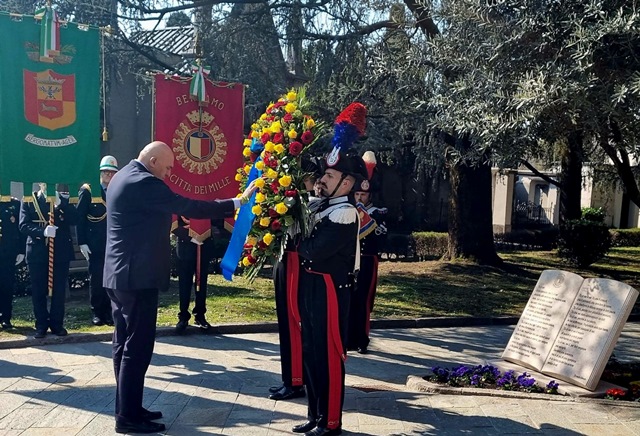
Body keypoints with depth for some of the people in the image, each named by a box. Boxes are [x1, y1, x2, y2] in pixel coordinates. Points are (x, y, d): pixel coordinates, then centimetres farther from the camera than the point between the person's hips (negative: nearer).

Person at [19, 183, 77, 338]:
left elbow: (74, 220, -4)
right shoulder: (28, 200, 4)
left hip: (61, 251, 0)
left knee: (59, 290, 5)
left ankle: (57, 324, 17)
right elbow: (24, 225, -4)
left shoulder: (64, 199, 6)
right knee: (38, 291, 6)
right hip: (37, 252, 0)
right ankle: (41, 325, 17)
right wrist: (42, 231, -20)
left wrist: (59, 204, -16)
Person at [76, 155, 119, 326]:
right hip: (95, 244, -3)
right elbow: (80, 217, -4)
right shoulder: (87, 190, -1)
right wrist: (82, 243, -9)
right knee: (96, 278, 5)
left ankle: (108, 311, 16)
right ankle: (96, 311, 16)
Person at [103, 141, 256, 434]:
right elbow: (190, 208, -20)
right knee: (137, 347, -3)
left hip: (120, 274, 11)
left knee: (125, 344, 15)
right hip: (137, 276, -11)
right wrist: (237, 203, -16)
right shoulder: (144, 182, -17)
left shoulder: (123, 177, 14)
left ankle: (127, 408, 25)